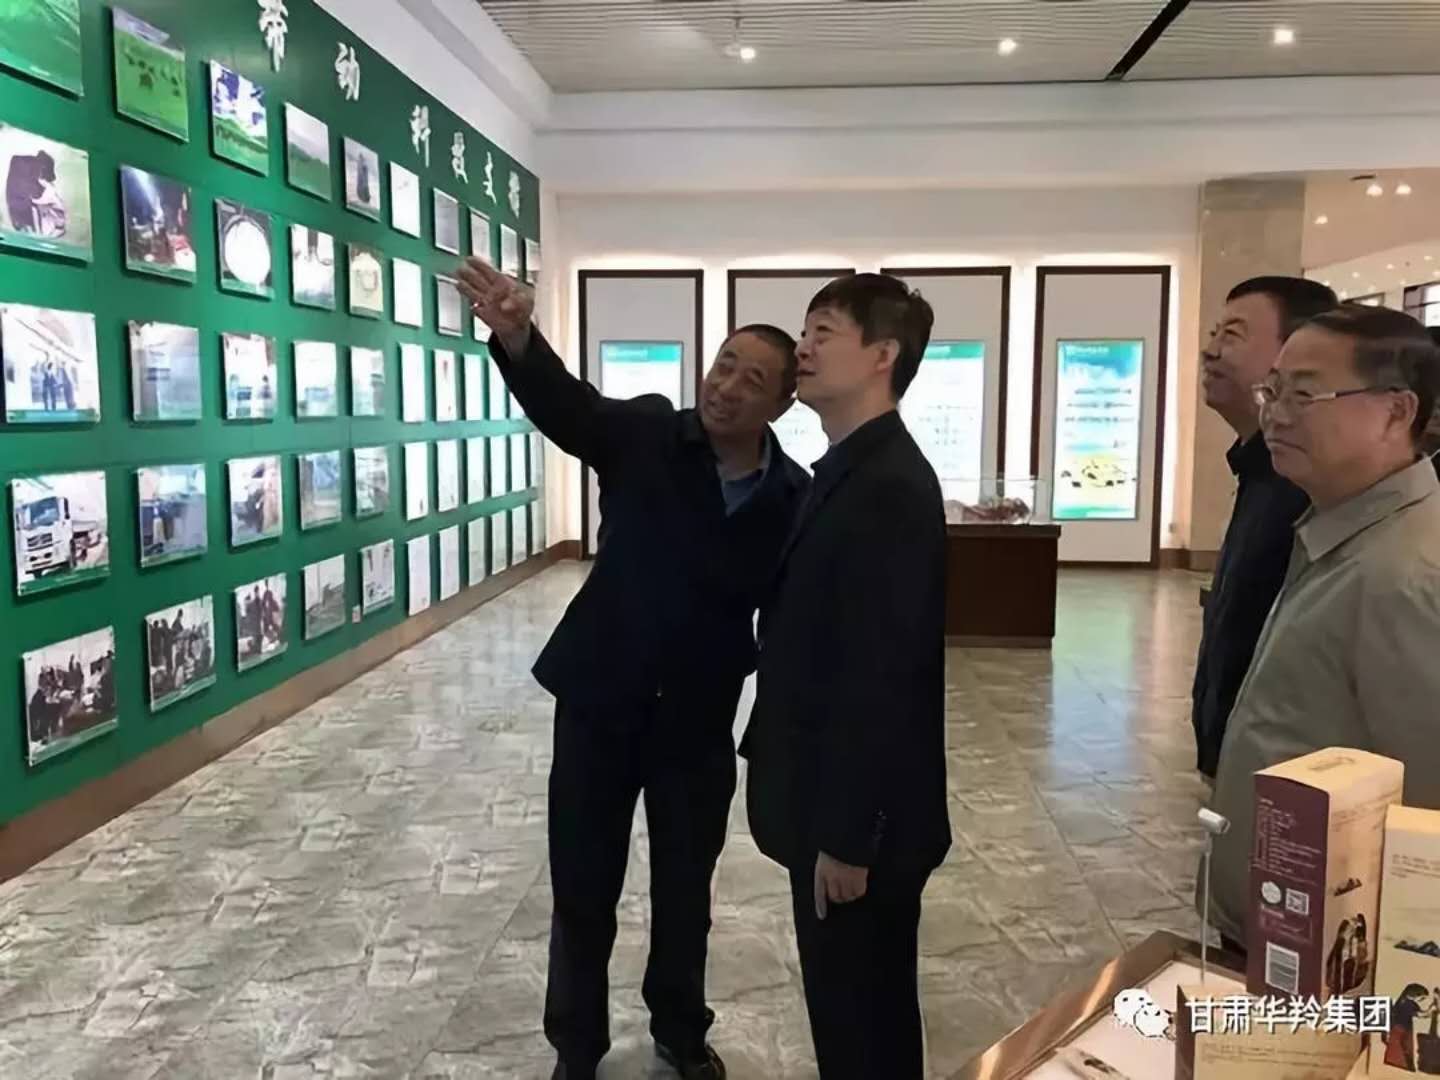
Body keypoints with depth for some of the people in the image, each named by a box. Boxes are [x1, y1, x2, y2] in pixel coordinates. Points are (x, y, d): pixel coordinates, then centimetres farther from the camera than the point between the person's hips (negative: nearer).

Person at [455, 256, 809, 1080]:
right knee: (583, 890, 12)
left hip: (700, 718, 1)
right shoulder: (646, 434, -10)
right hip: (599, 702, -1)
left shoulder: (794, 497, -8)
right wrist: (516, 337, -47)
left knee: (685, 890, 18)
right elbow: (564, 402, -27)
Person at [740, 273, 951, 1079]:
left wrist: (847, 836, -20)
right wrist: (824, 819, 17)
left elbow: (882, 678, -25)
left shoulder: (889, 488, -22)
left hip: (861, 820, -9)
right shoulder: (854, 472, 8)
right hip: (834, 803, 9)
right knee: (858, 1006, 23)